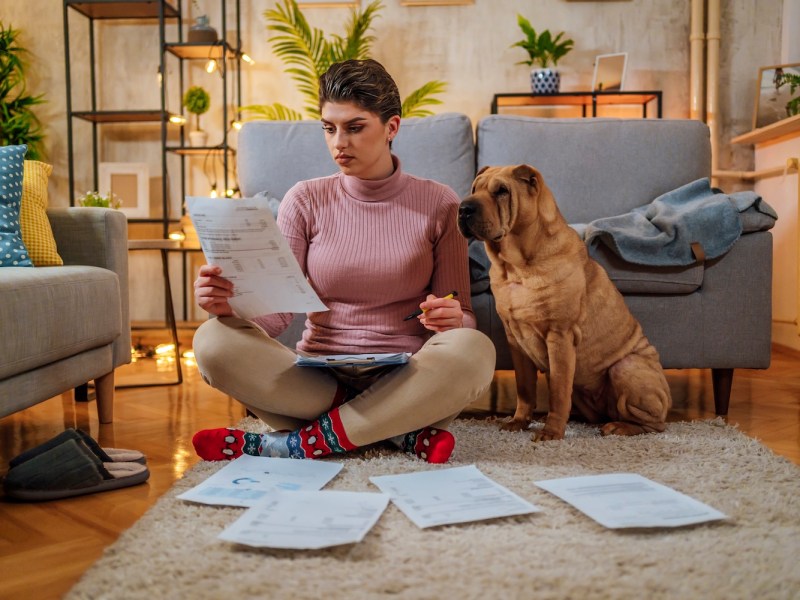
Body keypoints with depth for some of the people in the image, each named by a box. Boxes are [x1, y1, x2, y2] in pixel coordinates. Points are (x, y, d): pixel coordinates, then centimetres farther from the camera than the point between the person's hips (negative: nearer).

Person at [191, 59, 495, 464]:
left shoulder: (437, 204, 1)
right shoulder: (305, 201, 3)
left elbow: (462, 317, 4)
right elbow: (276, 311, -3)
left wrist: (453, 320, -19)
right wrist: (230, 305, -25)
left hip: (402, 381, -1)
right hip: (317, 379, 1)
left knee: (474, 350, -32)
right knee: (214, 341, -24)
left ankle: (303, 440, -21)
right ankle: (397, 430, -20)